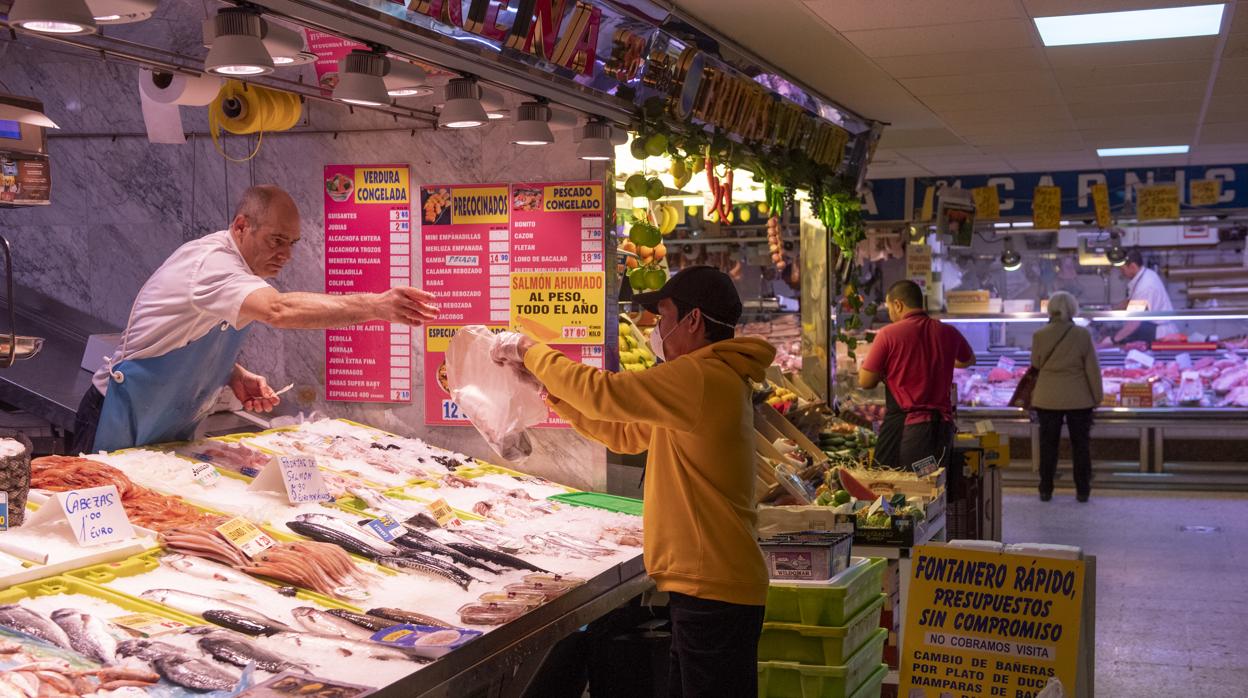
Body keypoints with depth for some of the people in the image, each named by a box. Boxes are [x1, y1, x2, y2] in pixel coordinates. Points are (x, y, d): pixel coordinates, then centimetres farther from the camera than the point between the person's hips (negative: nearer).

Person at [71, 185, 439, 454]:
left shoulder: (230, 267, 6)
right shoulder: (211, 261, -26)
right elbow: (280, 310, -45)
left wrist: (236, 376, -4)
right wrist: (376, 306, -53)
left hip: (171, 431, 9)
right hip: (123, 428, -9)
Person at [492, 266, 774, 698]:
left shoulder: (701, 378, -18)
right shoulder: (714, 380, 17)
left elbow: (602, 391, -18)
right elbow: (623, 434, 20)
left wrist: (530, 352, -4)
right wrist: (551, 388, 14)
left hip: (712, 592, -10)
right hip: (704, 586, 10)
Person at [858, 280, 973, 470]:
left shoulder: (888, 334, -8)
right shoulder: (948, 333, 6)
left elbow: (865, 382, -4)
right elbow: (969, 360, 28)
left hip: (903, 425, -4)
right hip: (942, 424, 4)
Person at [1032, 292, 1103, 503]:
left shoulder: (1040, 335, -6)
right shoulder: (1083, 335, -8)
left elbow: (1035, 365, 4)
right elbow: (1092, 368, -4)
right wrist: (1097, 396, 4)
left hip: (1048, 398, 1)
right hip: (1078, 398, -1)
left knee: (1048, 444, 9)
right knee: (1080, 444, 8)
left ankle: (1046, 490, 12)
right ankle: (1082, 491, 11)